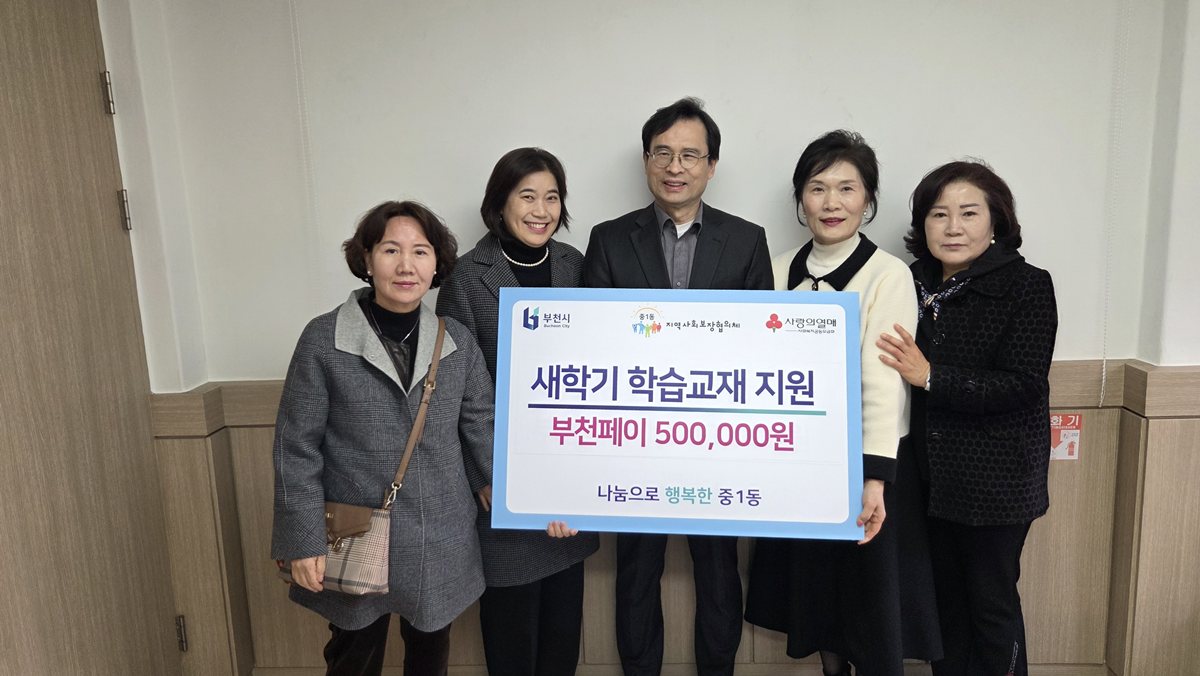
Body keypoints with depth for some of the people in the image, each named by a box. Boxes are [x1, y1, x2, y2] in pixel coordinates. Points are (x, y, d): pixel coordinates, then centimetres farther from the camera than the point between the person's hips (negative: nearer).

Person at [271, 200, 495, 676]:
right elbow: (297, 449, -6)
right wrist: (305, 542, -8)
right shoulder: (323, 340, -8)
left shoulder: (457, 341, 1)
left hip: (440, 545, 3)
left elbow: (483, 429, 4)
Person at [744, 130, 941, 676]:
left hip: (865, 461, -5)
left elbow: (883, 381, -18)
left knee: (871, 594, 7)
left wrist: (874, 478, -25)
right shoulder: (782, 271, 4)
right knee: (812, 579, 18)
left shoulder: (888, 275, -12)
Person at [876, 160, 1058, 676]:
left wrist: (930, 377, -24)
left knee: (992, 602, 9)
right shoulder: (918, 285, 4)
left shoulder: (1026, 285, -10)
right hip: (932, 474, 5)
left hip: (996, 478, -5)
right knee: (944, 598, 17)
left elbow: (1023, 385, -18)